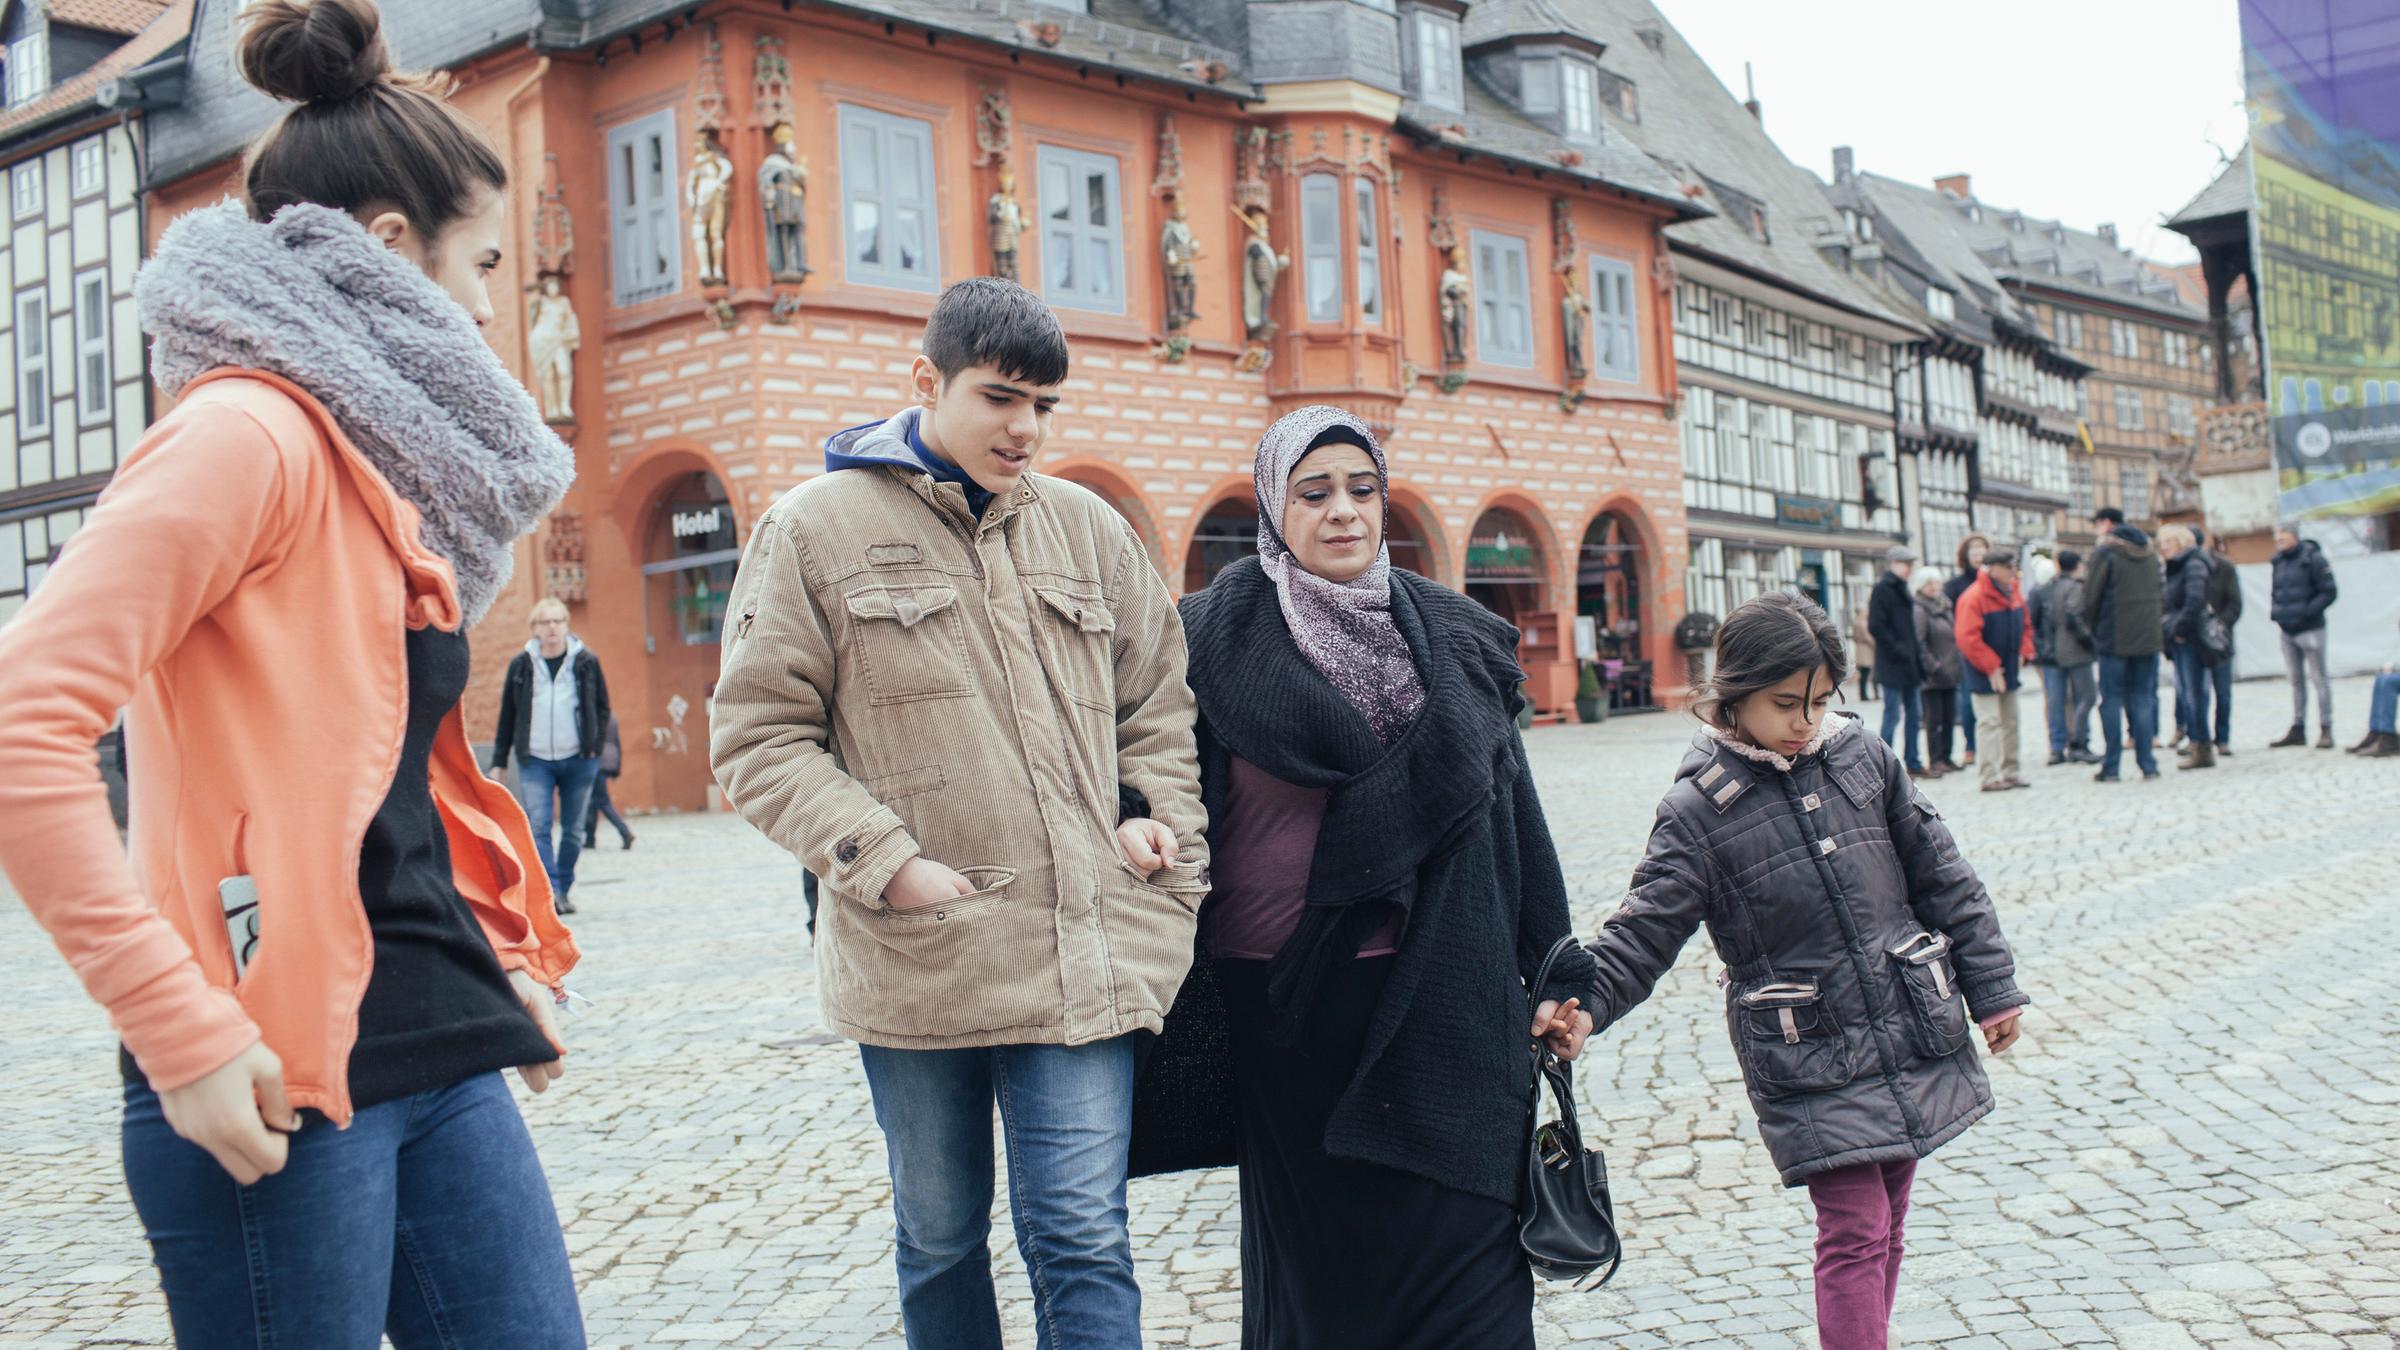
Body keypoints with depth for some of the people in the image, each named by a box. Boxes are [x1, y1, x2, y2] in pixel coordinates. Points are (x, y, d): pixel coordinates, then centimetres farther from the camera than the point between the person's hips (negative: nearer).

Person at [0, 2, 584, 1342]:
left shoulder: (379, 459, 15)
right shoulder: (248, 434, -12)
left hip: (437, 1049, 8)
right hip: (281, 1075, -8)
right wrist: (184, 1030, -21)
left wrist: (510, 959, 13)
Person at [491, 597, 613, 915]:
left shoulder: (586, 662, 2)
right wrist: (498, 761, 6)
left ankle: (564, 890, 18)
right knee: (538, 827, -13)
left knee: (573, 830, 6)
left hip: (578, 759, 0)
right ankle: (550, 891, -17)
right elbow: (507, 716, 8)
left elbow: (602, 707, 11)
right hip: (534, 760, 0)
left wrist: (596, 746, 1)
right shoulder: (521, 665, 3)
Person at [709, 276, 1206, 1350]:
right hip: (915, 959, -1)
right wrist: (886, 863, -12)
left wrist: (1159, 817, 3)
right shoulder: (816, 527, 0)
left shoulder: (1088, 529, 10)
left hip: (1081, 953, 1)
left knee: (1082, 1240, -1)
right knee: (939, 1239, 15)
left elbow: (1157, 702, 20)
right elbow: (757, 737, -2)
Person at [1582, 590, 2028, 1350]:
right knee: (1854, 1234, -8)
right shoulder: (1699, 809, -9)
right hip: (1811, 1063, -4)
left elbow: (1943, 879, 10)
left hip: (1911, 1032, 4)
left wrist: (1991, 988, 11)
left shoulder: (1863, 757, 2)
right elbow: (1641, 935, -11)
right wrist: (1576, 1005, -27)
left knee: (1885, 1227, 13)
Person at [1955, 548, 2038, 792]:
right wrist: (1991, 668, -20)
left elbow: (2025, 626, 17)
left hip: (2009, 670, 8)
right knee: (1991, 722, -8)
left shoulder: (2014, 593, 6)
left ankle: (2009, 771, 21)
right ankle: (1991, 776, -5)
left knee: (2010, 722, 13)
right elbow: (1968, 638, -22)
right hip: (1984, 674, -8)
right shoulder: (1974, 597, -19)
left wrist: (2024, 653, 1)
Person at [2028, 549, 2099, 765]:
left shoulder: (2041, 589, 10)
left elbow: (2030, 618, 9)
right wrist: (2088, 639, -11)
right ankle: (2078, 745, -4)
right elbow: (2073, 618, -22)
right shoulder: (2077, 588, -11)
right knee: (2084, 698, 0)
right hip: (2075, 653, -6)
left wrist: (2040, 646, 13)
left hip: (2049, 652, 6)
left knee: (2055, 701, 7)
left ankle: (2057, 748, 6)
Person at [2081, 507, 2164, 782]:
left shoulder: (2105, 553, -9)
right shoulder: (2150, 552, 10)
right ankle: (2148, 764, 7)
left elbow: (2091, 596, -8)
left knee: (2112, 701, 1)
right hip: (2148, 637, 5)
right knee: (2143, 700, 10)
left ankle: (2111, 767, 0)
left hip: (2114, 639, -5)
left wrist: (2092, 626, 8)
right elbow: (2162, 593, 13)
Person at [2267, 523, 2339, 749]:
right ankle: (2298, 729, 18)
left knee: (2319, 679, -2)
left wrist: (2307, 612, -17)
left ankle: (2326, 730, 2)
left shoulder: (2313, 558, -10)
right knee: (2296, 680, 12)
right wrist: (2276, 612, 6)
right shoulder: (2279, 561, 10)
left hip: (2310, 629, -7)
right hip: (2287, 630, 7)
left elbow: (2330, 592, -12)